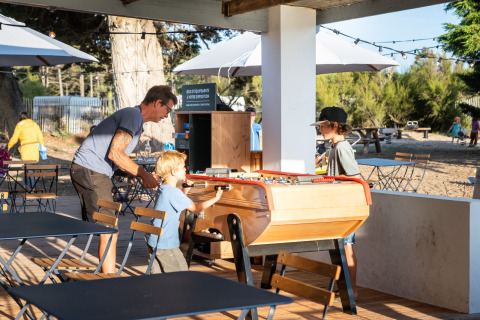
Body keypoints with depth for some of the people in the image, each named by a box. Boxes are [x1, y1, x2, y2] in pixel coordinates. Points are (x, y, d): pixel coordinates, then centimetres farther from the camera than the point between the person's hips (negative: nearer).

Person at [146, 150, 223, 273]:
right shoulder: (173, 192, -20)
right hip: (166, 245, -9)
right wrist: (215, 198, -6)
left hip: (154, 242, 9)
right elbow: (196, 208, -15)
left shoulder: (163, 188, 8)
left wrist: (184, 191, 10)